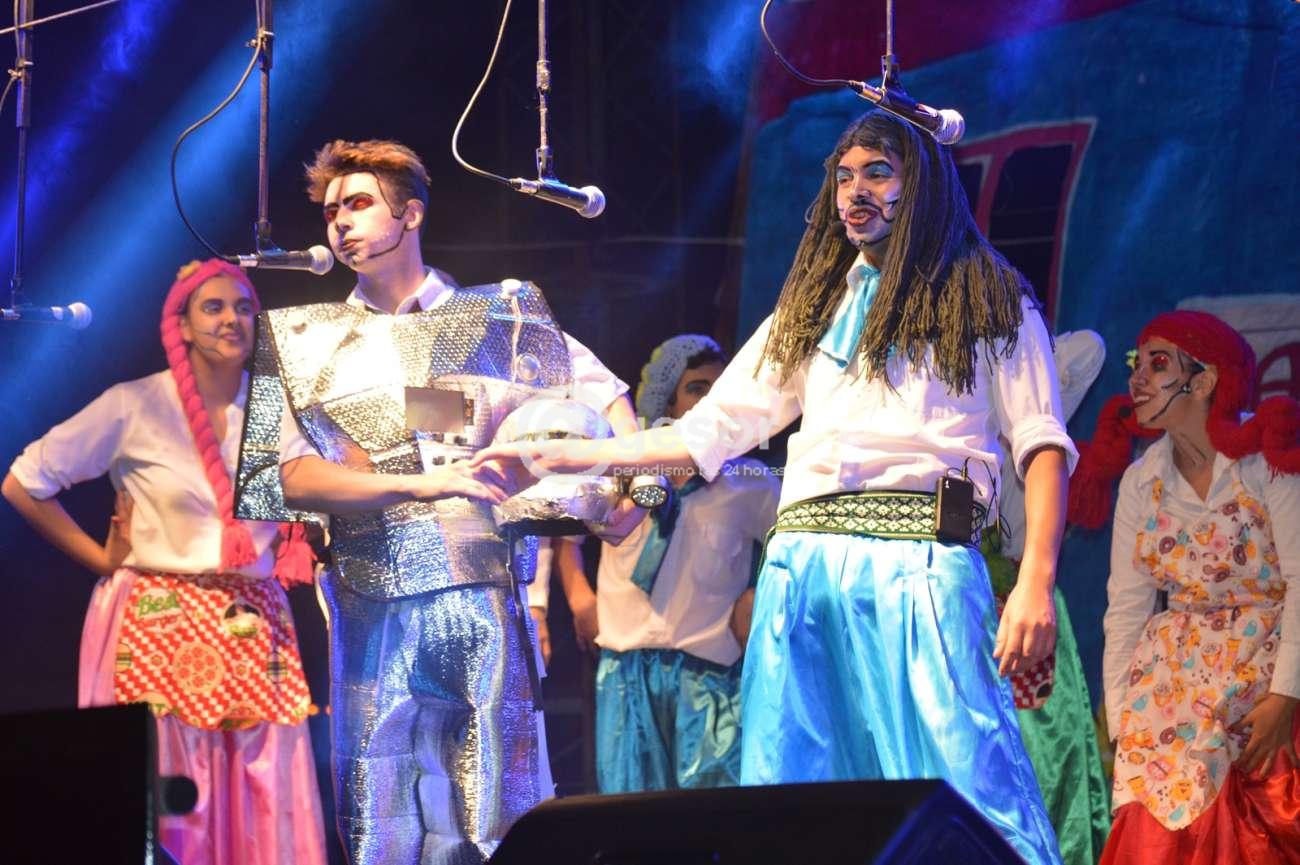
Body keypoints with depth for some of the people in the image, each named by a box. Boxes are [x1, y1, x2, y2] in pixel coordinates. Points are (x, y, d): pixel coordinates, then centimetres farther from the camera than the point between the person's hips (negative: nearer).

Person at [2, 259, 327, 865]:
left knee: (260, 809, -2)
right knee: (160, 810, -6)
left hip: (254, 631, 3)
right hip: (160, 626, -3)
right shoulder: (135, 407, -2)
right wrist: (102, 560, 1)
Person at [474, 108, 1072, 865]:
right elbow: (710, 430, 24)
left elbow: (1041, 444, 2)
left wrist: (1037, 581, -13)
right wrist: (559, 456, 16)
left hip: (918, 558, -5)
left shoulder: (988, 299, 11)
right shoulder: (813, 308, 25)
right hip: (802, 565, 5)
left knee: (968, 797, -16)